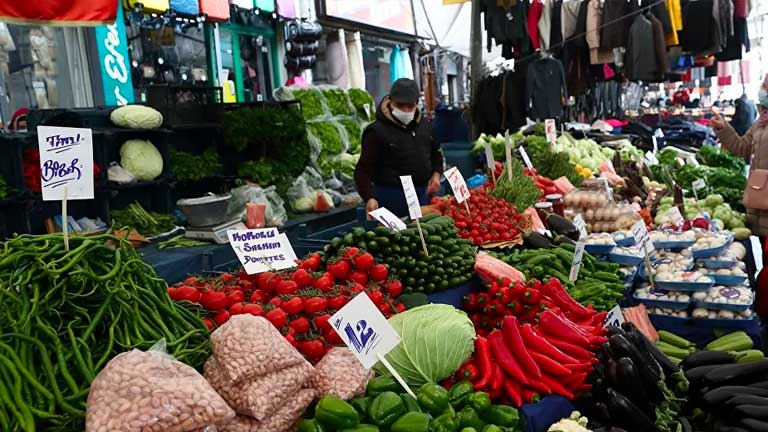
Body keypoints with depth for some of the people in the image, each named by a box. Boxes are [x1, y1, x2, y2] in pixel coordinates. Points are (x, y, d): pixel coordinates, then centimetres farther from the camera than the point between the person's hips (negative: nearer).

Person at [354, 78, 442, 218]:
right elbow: (364, 169, -13)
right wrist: (370, 198, -27)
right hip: (391, 198, -6)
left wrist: (436, 174, 6)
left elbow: (436, 154, 26)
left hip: (422, 195, 6)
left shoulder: (424, 125, 10)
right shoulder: (377, 131, -10)